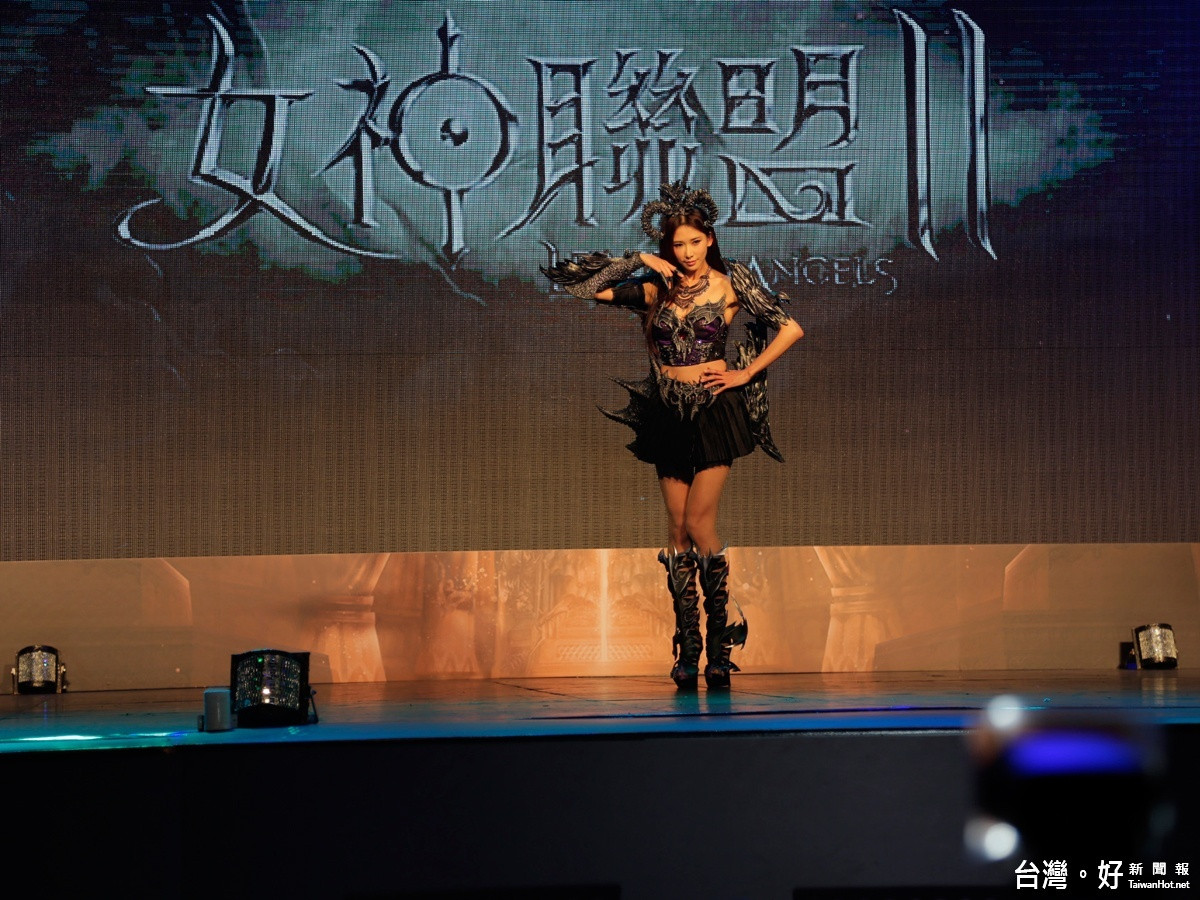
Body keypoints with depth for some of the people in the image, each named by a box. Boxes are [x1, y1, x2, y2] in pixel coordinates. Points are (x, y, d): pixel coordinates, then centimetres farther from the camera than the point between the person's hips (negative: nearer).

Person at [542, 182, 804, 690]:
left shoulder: (729, 285, -2)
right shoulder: (653, 290, 6)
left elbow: (791, 329, -3)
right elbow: (586, 288, 1)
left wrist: (747, 372, -3)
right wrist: (638, 261, -4)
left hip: (713, 412, -3)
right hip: (667, 415, 4)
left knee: (698, 525, -10)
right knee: (677, 531, 3)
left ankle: (719, 644, 0)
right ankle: (687, 651, 5)